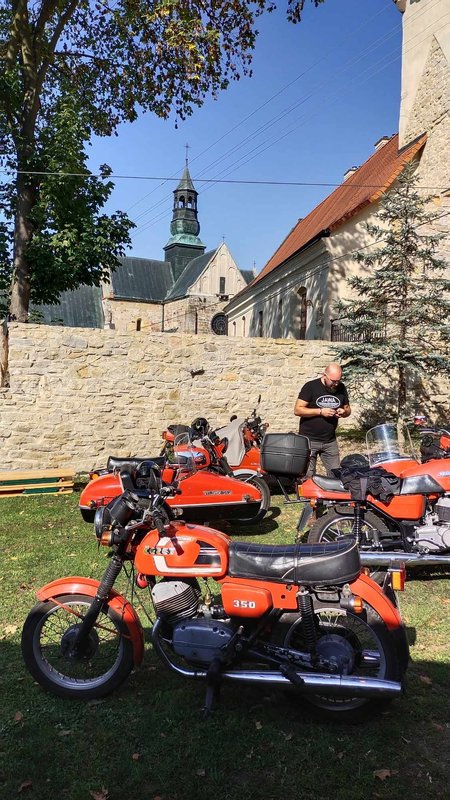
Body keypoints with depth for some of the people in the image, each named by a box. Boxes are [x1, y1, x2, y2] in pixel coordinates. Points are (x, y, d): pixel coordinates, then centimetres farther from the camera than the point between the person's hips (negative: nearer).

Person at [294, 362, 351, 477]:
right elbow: (297, 410, -12)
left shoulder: (341, 388, 6)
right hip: (309, 440, -4)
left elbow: (348, 409, 18)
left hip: (330, 441, 5)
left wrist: (344, 412, -7)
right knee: (307, 476, -3)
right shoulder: (311, 386, -8)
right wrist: (320, 411, -20)